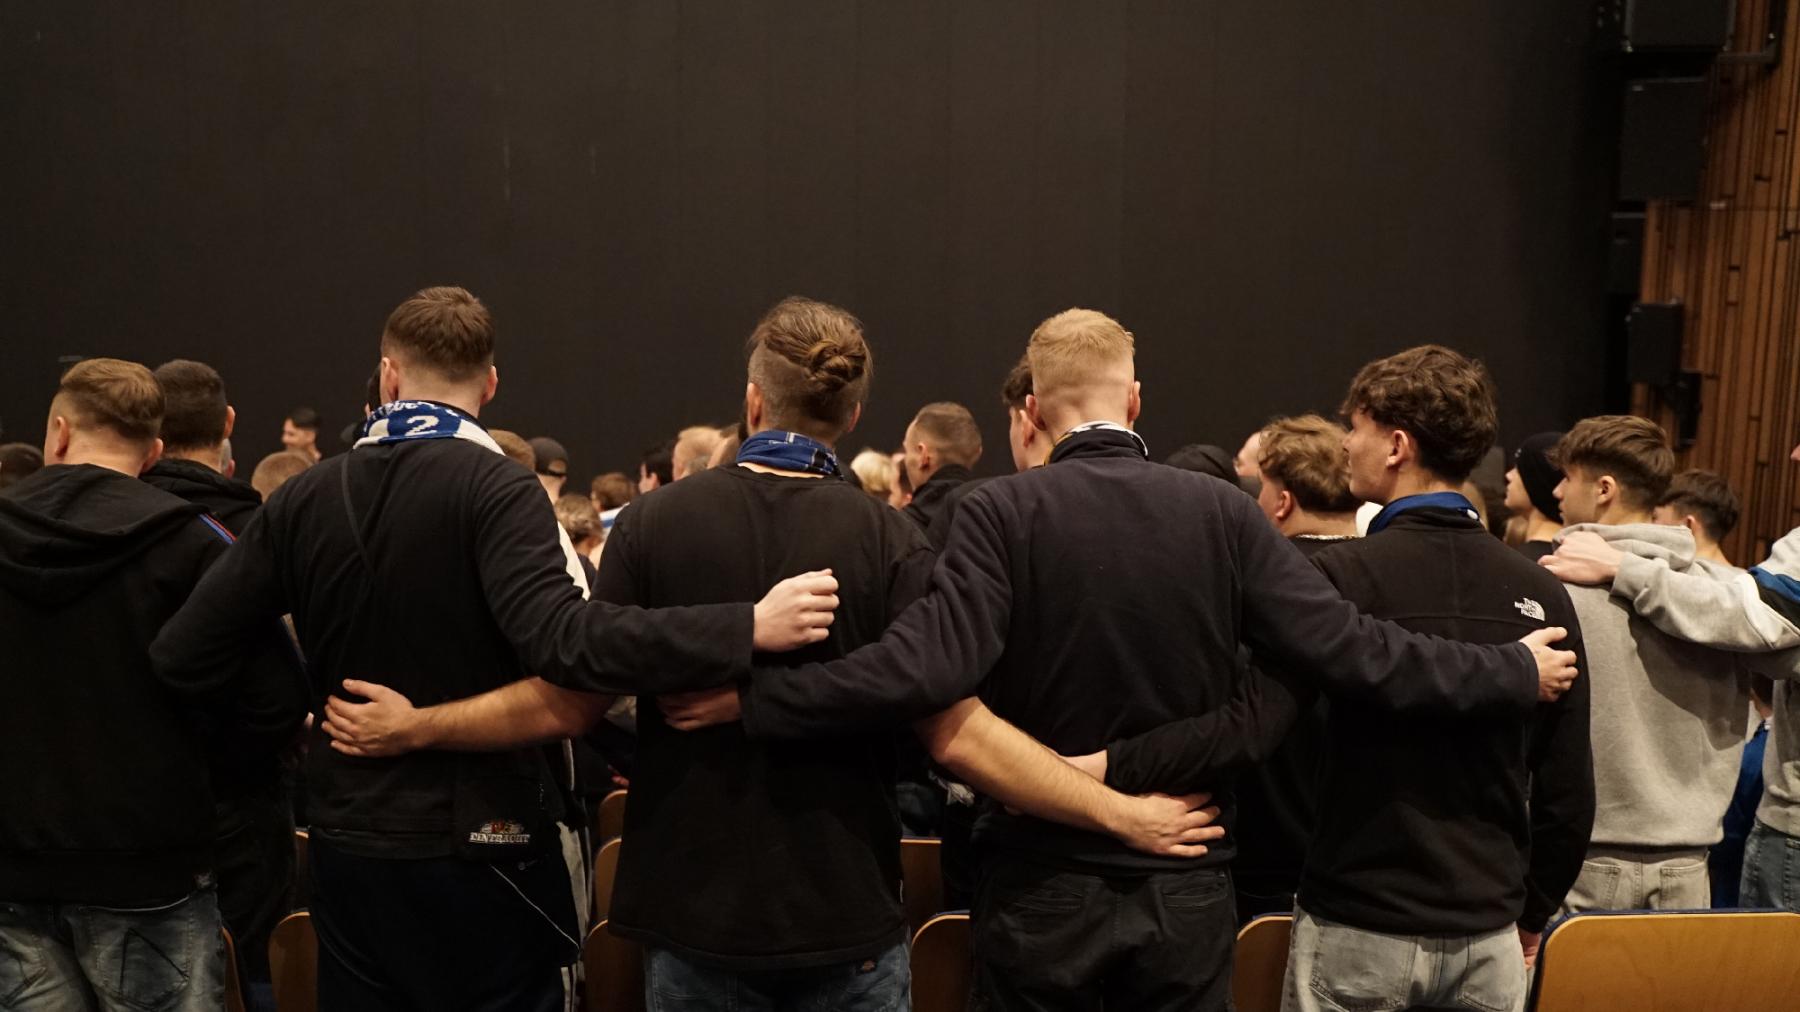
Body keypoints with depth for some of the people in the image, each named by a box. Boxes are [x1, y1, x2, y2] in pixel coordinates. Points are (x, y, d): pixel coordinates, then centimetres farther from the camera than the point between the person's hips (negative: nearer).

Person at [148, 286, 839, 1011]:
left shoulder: (304, 499, 0)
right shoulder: (495, 487, -15)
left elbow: (180, 653, 0)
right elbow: (562, 639, -30)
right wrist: (748, 630, -32)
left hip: (346, 844, 5)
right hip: (478, 845, -4)